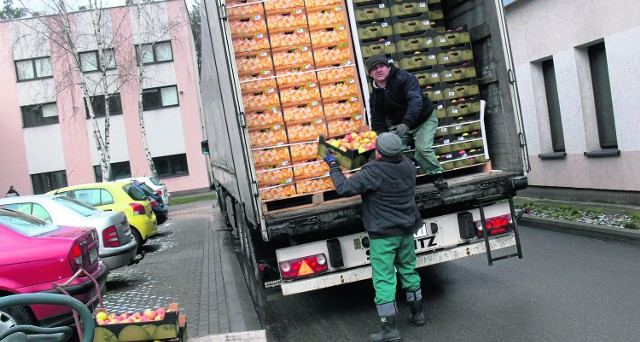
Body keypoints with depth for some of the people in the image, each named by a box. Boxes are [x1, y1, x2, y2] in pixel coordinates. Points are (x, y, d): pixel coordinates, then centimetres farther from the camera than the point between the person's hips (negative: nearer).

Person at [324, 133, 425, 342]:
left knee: (384, 280, -1)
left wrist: (333, 166, -8)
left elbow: (344, 188, -22)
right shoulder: (407, 166, 0)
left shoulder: (373, 172, -22)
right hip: (406, 231, 7)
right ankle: (417, 314, 36)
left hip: (383, 235, -7)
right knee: (409, 271, 21)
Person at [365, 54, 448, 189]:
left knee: (422, 148, -24)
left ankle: (437, 175, -3)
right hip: (399, 125, 5)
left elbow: (416, 100, -36)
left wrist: (406, 124, -48)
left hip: (424, 120, -5)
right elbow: (378, 123, -1)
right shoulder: (375, 95, -4)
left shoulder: (403, 78, -21)